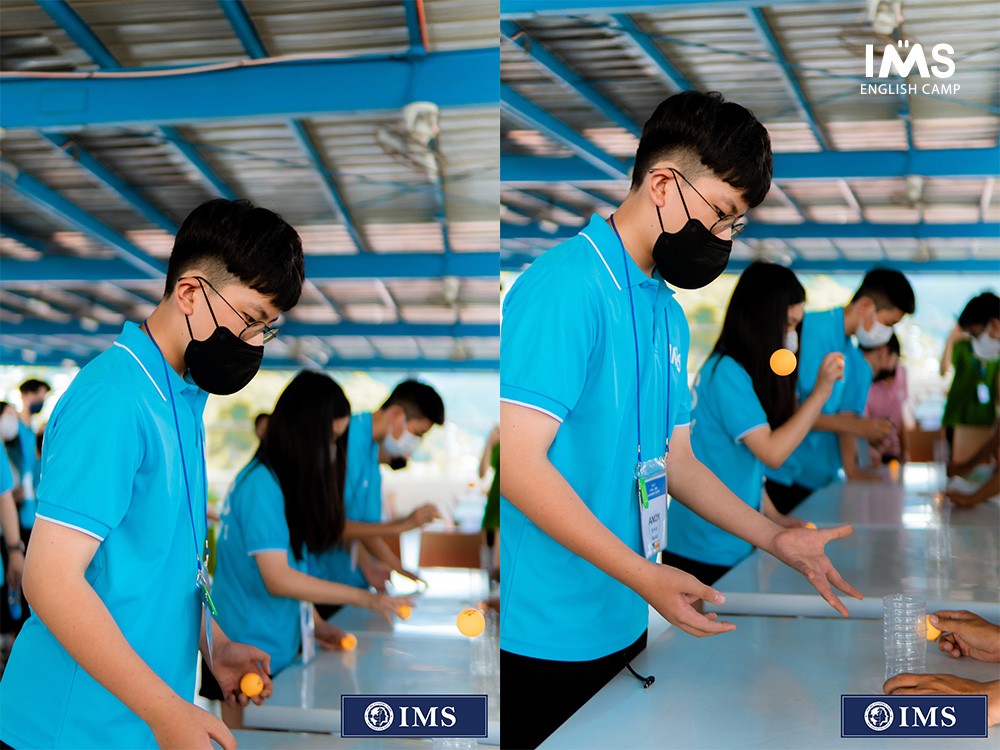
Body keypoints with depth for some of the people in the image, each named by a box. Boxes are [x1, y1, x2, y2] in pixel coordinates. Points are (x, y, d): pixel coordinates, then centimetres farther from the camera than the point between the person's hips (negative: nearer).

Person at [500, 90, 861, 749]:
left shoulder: (668, 312, 13)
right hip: (546, 638, -8)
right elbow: (518, 462, -23)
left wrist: (776, 539, 7)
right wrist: (645, 577, -23)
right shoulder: (566, 285, -18)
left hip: (623, 624, 9)